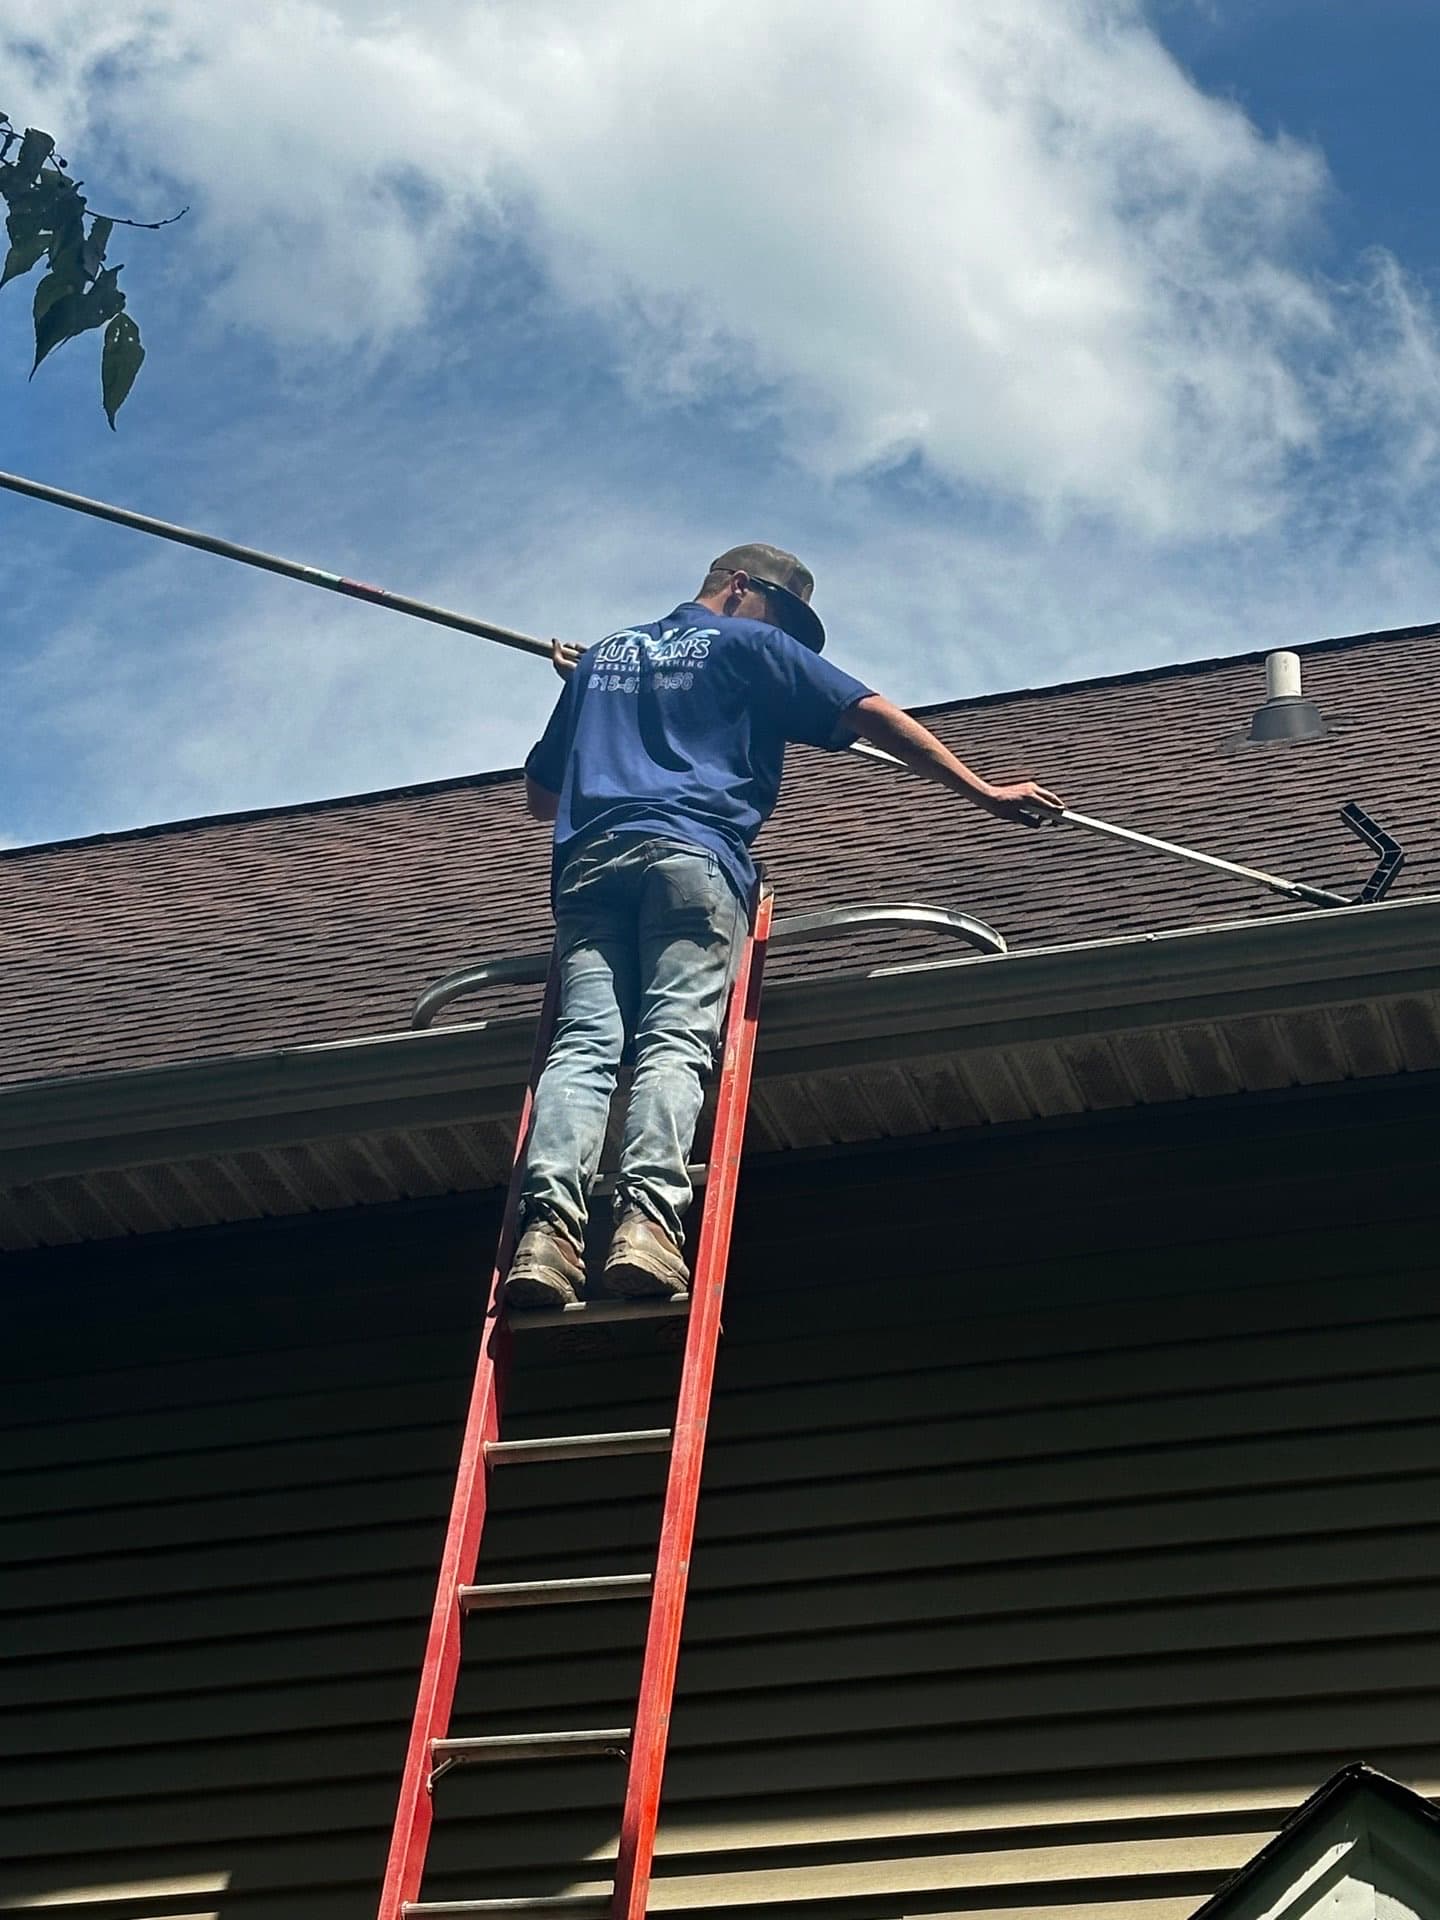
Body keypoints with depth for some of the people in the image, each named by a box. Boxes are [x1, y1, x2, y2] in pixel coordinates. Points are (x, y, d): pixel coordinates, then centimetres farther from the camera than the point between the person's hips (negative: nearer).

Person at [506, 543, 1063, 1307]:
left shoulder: (601, 655, 33)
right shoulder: (748, 644, 20)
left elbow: (540, 796, 37)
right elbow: (869, 715, 11)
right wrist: (982, 792, 11)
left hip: (588, 859, 4)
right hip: (691, 852, -4)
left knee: (583, 1044, -12)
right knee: (675, 1041, -16)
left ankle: (548, 1221, -34)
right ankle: (646, 1216, -38)